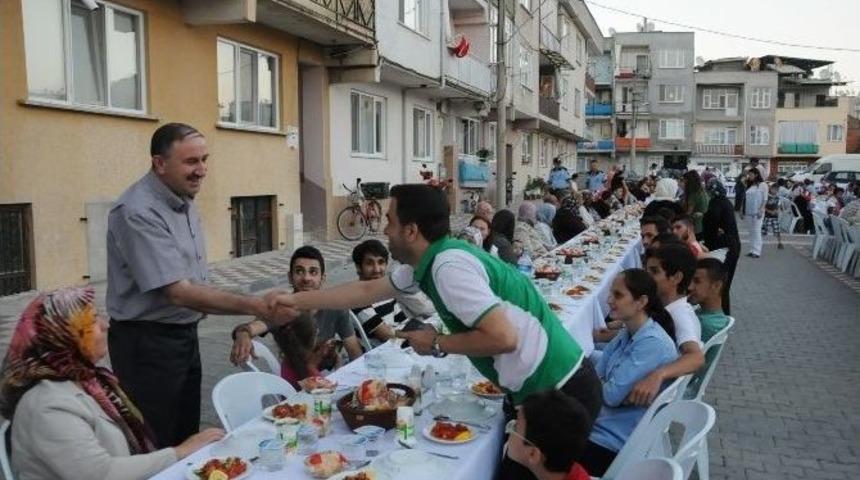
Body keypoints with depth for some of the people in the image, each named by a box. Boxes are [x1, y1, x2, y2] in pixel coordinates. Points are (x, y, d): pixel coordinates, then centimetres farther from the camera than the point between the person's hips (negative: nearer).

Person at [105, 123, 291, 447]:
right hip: (147, 343, -8)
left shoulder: (184, 200, 5)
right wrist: (254, 306, -34)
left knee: (187, 437, 18)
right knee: (156, 447, 6)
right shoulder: (138, 213, -24)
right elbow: (178, 292, -30)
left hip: (185, 334, 8)